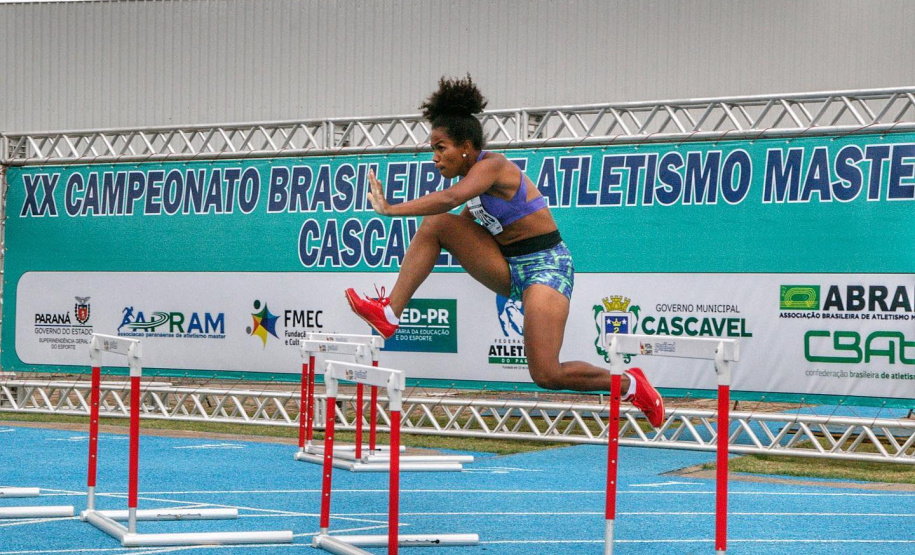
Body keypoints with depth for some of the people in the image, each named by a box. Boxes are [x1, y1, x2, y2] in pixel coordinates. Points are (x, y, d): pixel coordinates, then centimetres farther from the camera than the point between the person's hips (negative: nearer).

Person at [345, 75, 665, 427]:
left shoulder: (492, 165, -20)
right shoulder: (474, 175, 7)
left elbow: (450, 199, -36)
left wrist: (391, 209, -37)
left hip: (544, 265, -8)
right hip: (509, 266, 8)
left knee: (546, 376, -16)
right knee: (435, 224, -9)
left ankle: (629, 384, 8)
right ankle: (390, 313, -11)